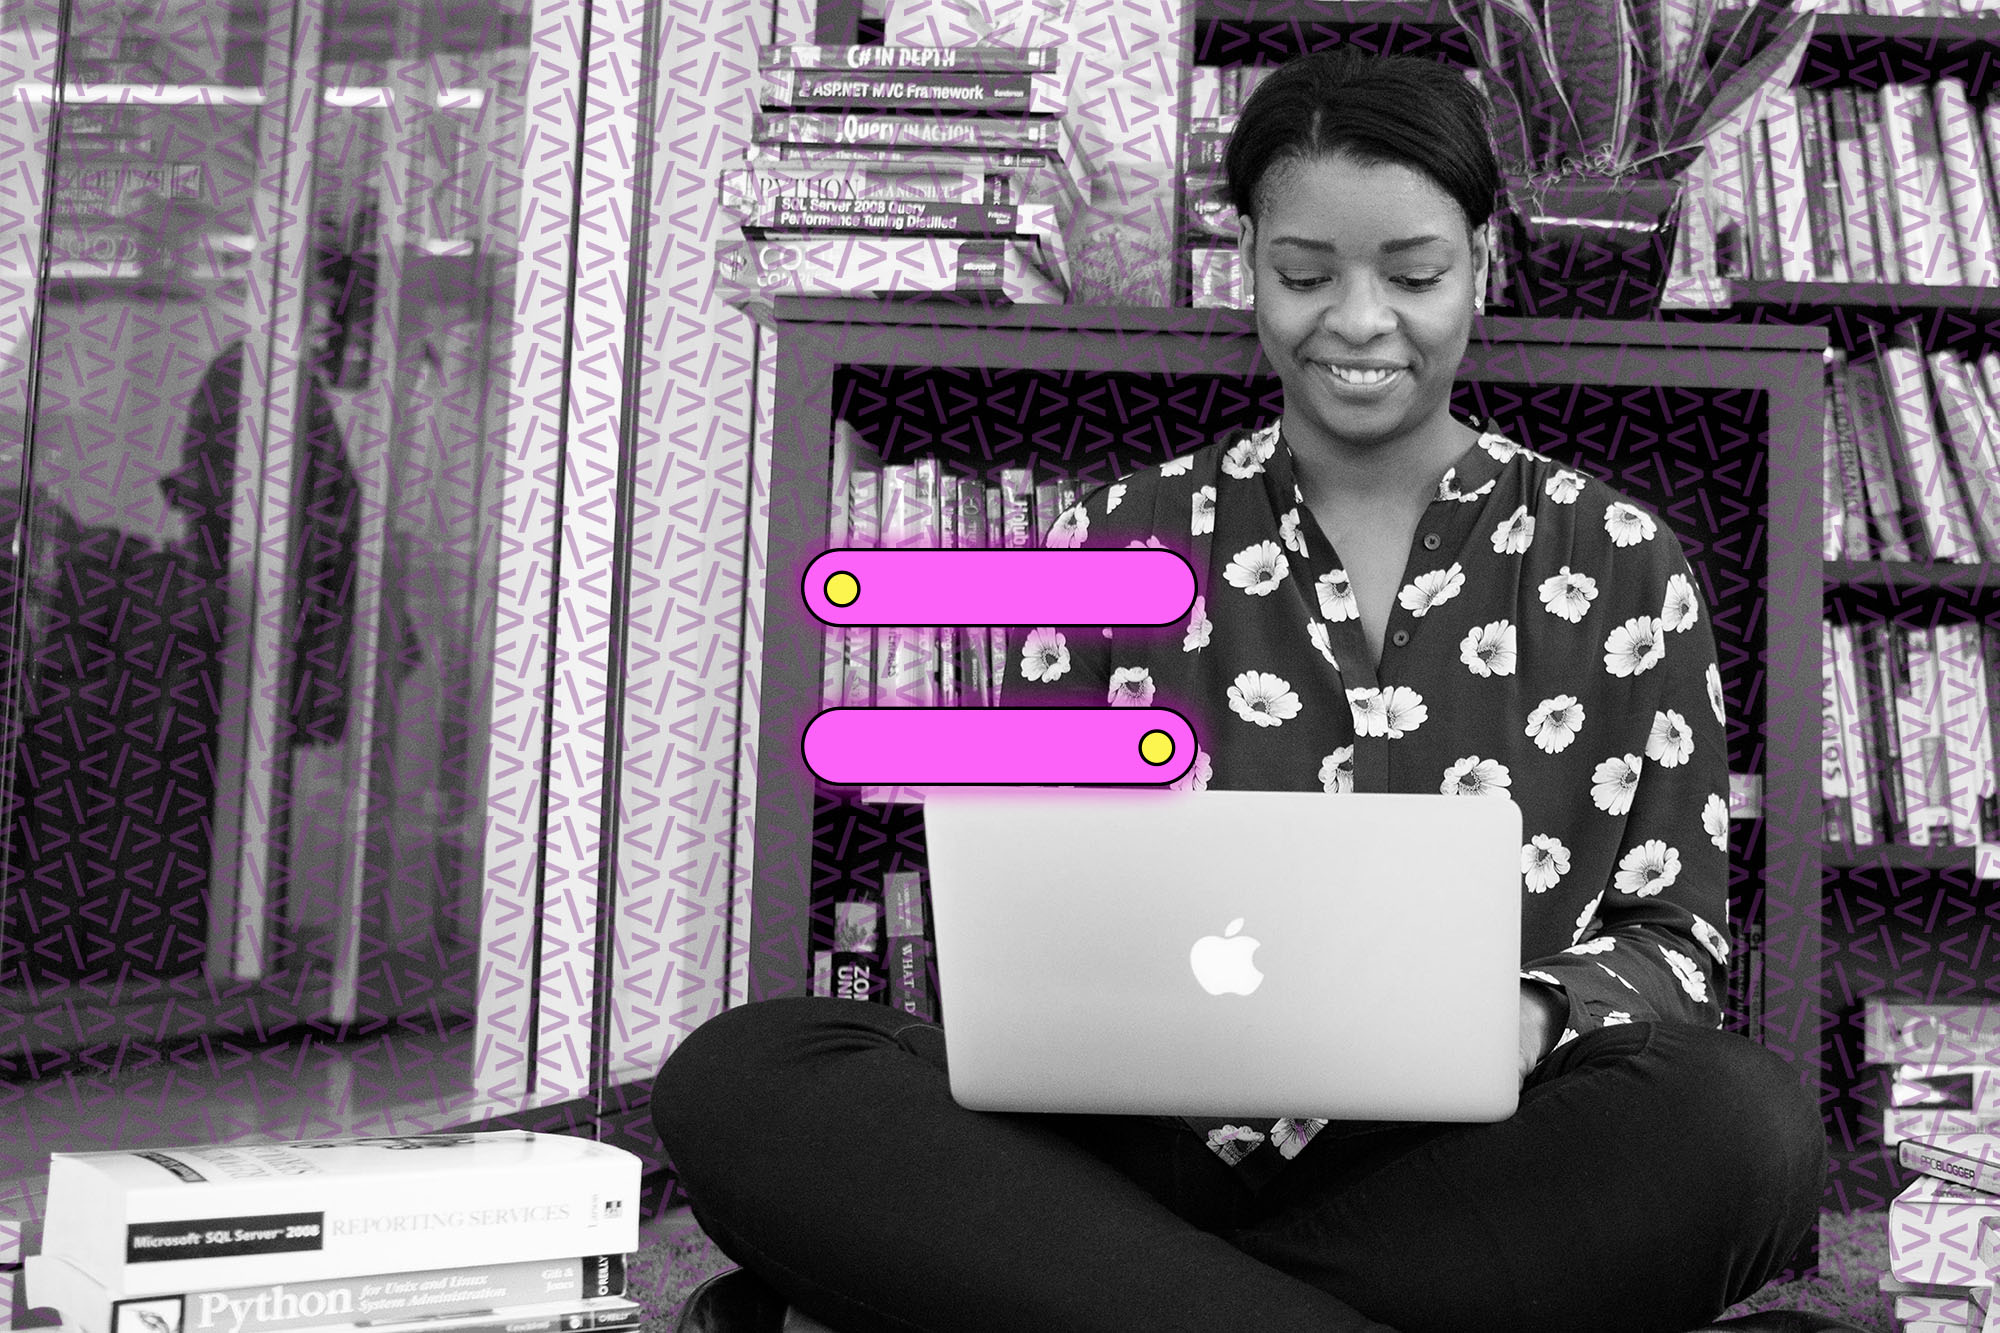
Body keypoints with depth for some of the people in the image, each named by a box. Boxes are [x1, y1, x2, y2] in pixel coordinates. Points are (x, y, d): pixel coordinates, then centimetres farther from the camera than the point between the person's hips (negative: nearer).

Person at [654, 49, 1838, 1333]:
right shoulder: (1119, 545, 10)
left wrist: (1535, 1019, -15)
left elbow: (1678, 939, 8)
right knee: (739, 1074, -23)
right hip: (1152, 1154, 1)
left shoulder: (1619, 567, 9)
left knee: (1747, 1119, -34)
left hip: (1476, 1181, 0)